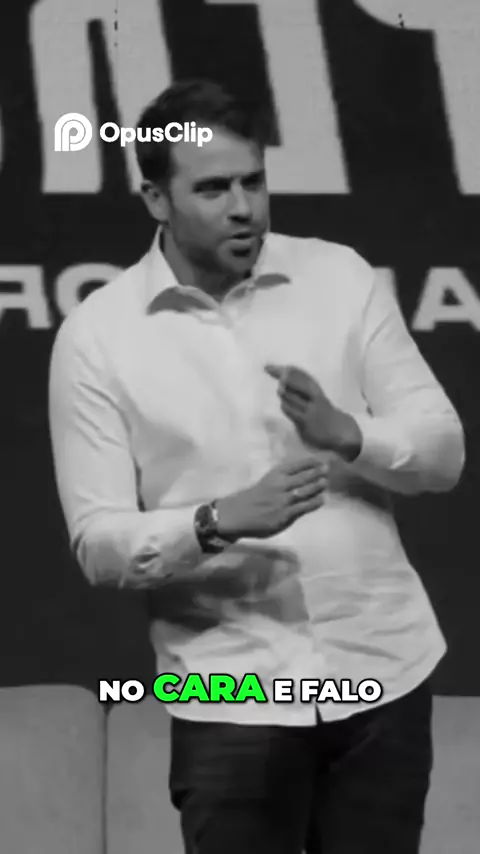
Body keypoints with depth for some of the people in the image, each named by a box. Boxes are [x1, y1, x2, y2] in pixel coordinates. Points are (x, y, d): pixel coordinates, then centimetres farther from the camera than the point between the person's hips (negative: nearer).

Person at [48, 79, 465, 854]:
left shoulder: (340, 277, 2)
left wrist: (348, 434, -18)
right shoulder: (98, 335, -3)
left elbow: (444, 449, 2)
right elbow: (98, 542, -7)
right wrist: (218, 522, -24)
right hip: (232, 695, -2)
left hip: (381, 668, 2)